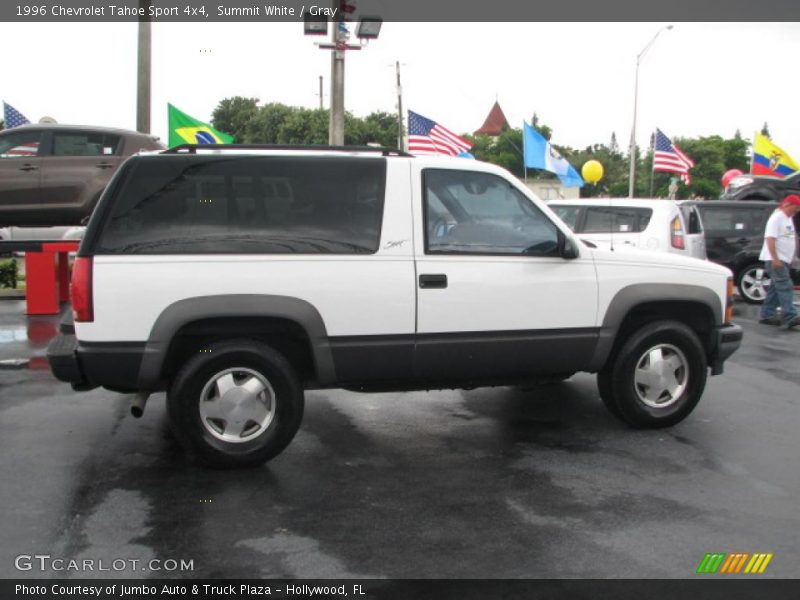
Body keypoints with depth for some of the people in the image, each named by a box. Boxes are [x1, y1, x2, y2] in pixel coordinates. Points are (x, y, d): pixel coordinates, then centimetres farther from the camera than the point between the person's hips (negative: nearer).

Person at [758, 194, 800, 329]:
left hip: (783, 260, 10)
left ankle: (766, 315, 14)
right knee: (785, 287, -15)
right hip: (775, 260, -10)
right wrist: (775, 259, -26)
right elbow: (770, 239, -21)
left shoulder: (788, 219, 18)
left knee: (776, 288, 10)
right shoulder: (776, 218, -13)